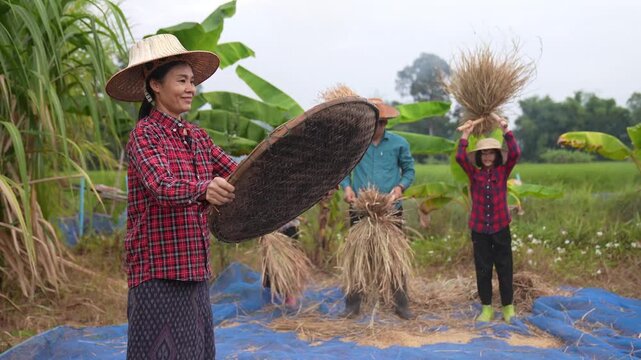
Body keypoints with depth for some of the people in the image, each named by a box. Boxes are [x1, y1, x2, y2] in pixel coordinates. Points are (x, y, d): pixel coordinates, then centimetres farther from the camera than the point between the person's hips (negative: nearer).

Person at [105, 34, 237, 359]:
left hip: (193, 270, 7)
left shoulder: (197, 137, 14)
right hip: (158, 271, -7)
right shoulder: (144, 133, -8)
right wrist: (204, 189, -43)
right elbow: (162, 187, -25)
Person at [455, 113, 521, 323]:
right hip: (479, 229, 1)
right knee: (483, 269, 7)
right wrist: (465, 135, -17)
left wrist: (505, 130, -20)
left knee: (504, 268, 6)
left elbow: (515, 153, -13)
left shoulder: (503, 171, 2)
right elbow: (460, 158, -12)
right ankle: (486, 308, 18)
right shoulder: (474, 174, 2)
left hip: (501, 227, 0)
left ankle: (508, 307, 18)